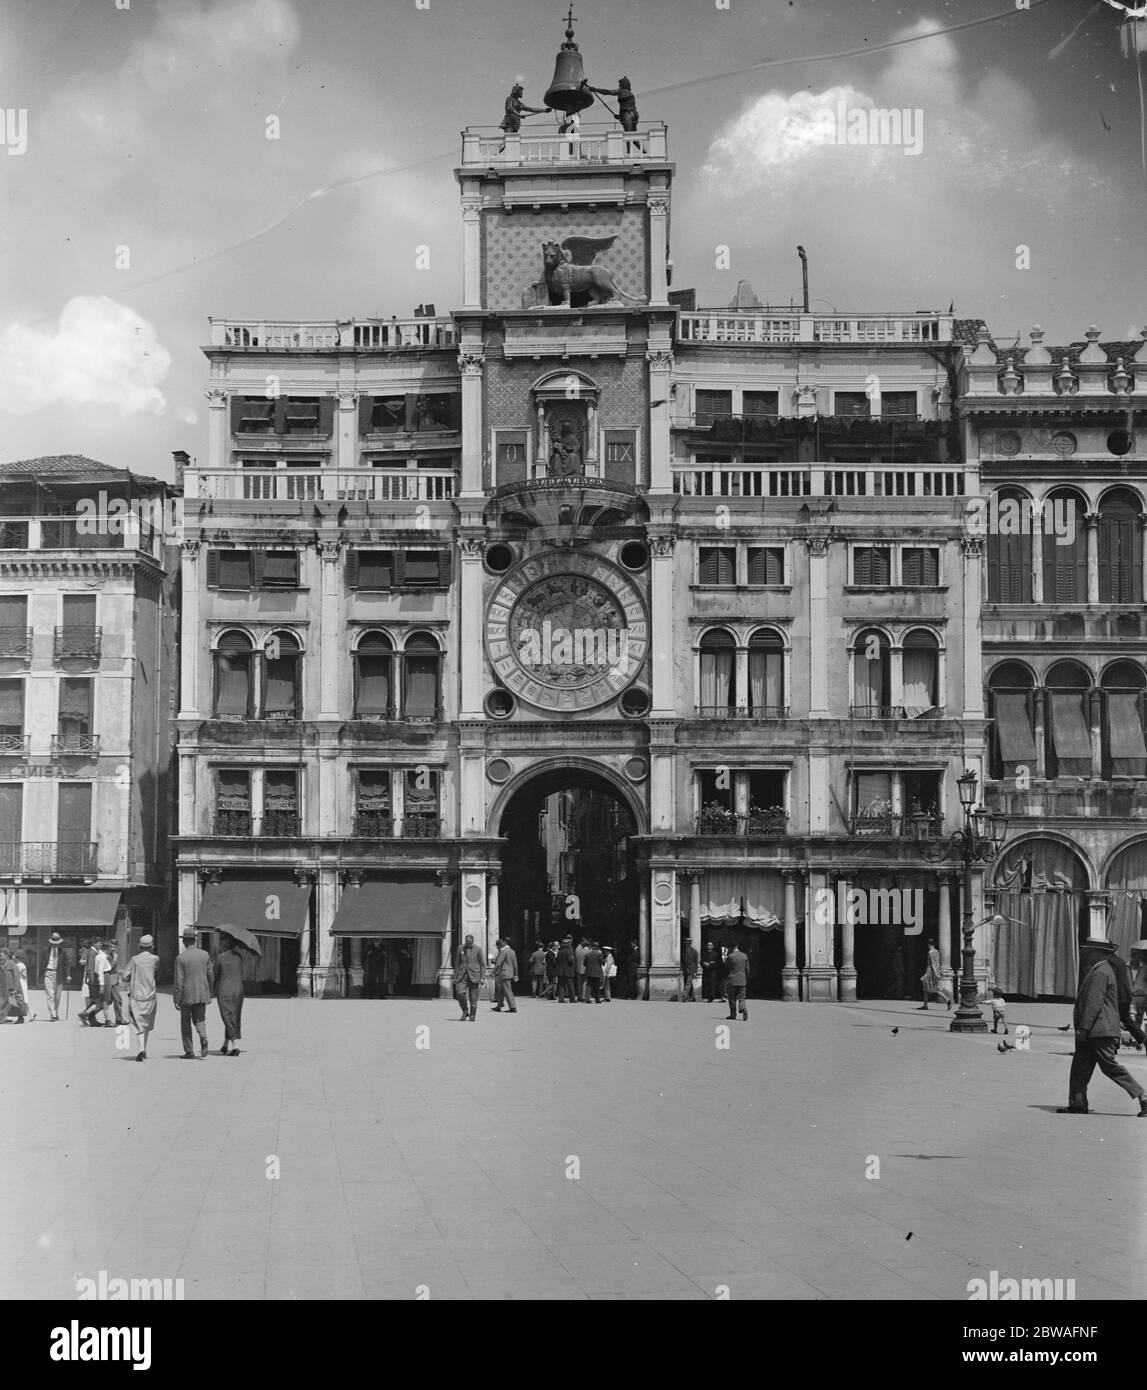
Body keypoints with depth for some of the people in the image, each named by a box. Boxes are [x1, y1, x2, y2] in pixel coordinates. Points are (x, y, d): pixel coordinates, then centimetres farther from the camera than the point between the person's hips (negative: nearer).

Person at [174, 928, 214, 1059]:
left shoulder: (181, 958, -11)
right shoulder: (205, 955, 1)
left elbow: (179, 981, -12)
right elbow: (211, 975, 7)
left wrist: (177, 1000, -7)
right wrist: (209, 993, 18)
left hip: (187, 995, -3)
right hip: (202, 994, 3)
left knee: (186, 1023, 11)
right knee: (200, 1020, 13)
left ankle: (189, 1052, 12)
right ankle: (203, 1038, -16)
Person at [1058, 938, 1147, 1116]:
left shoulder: (1100, 973, -14)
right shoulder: (1096, 972, 19)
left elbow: (1094, 1003, -21)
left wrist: (1083, 1028, -23)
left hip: (1100, 1030, -11)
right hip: (1094, 1033, 11)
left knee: (1110, 1066, -9)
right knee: (1080, 1066, 7)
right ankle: (1077, 1103, 7)